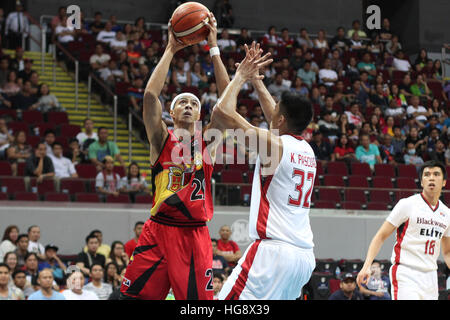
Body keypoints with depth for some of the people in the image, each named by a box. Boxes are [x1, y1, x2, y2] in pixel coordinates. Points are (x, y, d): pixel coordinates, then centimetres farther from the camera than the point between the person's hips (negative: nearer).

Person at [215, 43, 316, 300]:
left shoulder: (273, 144, -8)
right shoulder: (307, 150, 14)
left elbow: (222, 111, -9)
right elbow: (277, 118, 33)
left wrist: (241, 76, 5)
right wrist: (256, 80, 36)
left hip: (273, 249, -8)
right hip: (305, 254, 8)